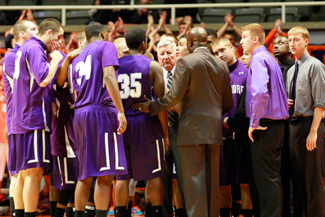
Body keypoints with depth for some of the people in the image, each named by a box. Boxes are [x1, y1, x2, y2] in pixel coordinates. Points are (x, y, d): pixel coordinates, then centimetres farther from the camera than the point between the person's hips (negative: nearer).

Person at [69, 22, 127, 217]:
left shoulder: (76, 59, 24)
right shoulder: (106, 47, 2)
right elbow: (109, 76, -15)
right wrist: (121, 111, -19)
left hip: (79, 113, 8)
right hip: (101, 111, -8)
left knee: (85, 175, 11)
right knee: (105, 174, -9)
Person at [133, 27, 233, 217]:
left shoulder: (186, 62, -8)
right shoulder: (221, 65, 10)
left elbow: (174, 96, -13)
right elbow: (228, 103, 15)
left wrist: (151, 107, -2)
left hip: (193, 129, -6)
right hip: (214, 130, 6)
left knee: (194, 179, -4)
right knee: (212, 180, 10)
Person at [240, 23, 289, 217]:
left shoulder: (258, 59, -13)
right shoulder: (271, 60, 17)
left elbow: (260, 91, -26)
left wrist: (254, 123, -19)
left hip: (264, 126, -9)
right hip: (278, 123, 9)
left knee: (265, 177, -6)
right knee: (274, 175, 12)